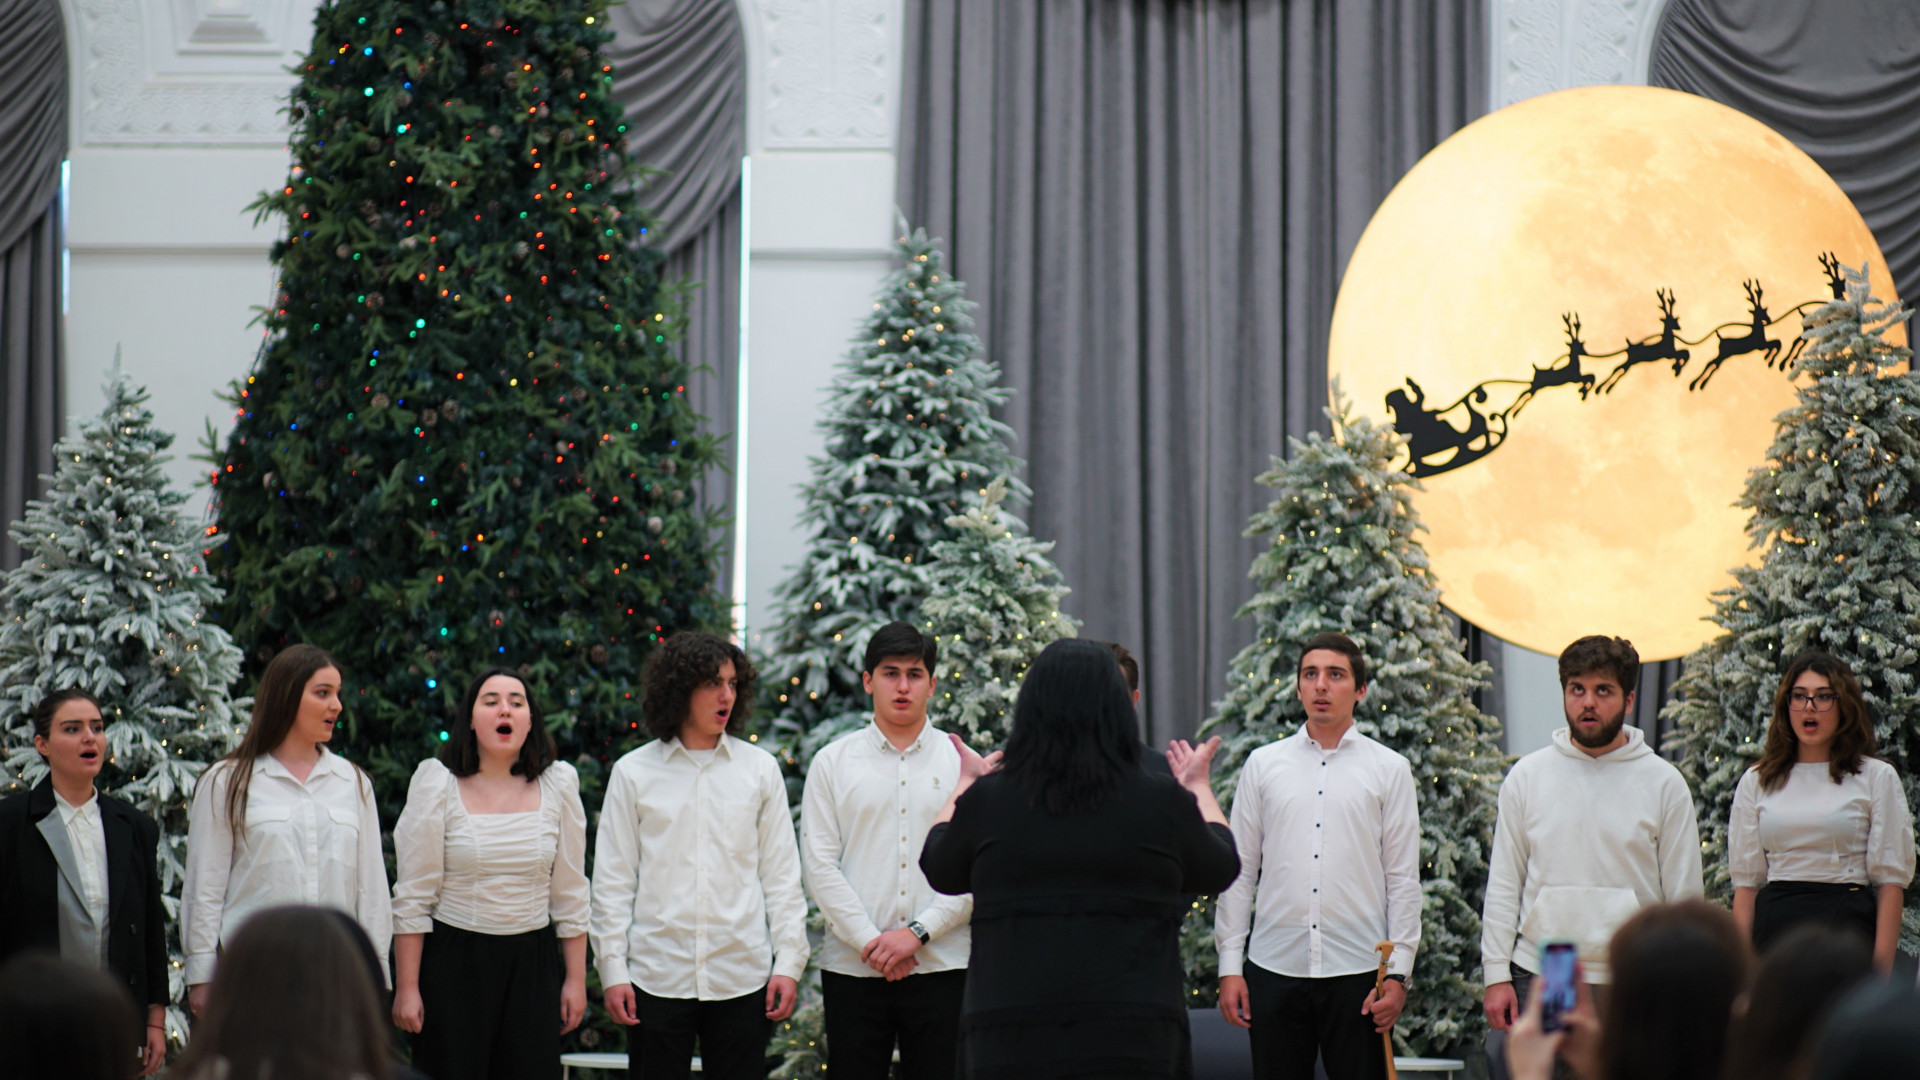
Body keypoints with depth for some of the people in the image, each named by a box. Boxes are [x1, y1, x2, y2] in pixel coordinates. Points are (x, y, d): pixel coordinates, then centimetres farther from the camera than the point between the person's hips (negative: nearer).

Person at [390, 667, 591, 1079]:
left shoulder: (557, 785, 5)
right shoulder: (438, 784, -3)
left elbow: (570, 894, 9)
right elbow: (412, 897, -3)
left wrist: (576, 980, 6)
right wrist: (406, 987, -7)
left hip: (532, 965, 2)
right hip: (453, 963, -2)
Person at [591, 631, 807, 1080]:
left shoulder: (760, 768, 7)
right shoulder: (633, 773, 4)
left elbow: (781, 874, 8)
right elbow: (612, 881, 5)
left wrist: (789, 962, 1)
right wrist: (612, 970, -1)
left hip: (741, 977, 1)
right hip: (657, 977, -1)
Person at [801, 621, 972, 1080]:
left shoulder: (964, 763, 7)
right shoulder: (832, 763, 8)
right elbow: (820, 864, 1)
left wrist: (918, 932, -10)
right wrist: (869, 941, -9)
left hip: (941, 967, 0)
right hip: (853, 968, 0)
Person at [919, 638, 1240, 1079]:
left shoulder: (985, 800, -2)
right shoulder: (1164, 804, -3)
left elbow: (938, 871, 17)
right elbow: (1220, 870, 16)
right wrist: (1198, 786, 32)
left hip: (1007, 1041, 1)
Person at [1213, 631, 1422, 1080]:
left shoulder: (1390, 770, 6)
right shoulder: (1263, 765, 10)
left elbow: (1404, 880, 4)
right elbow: (1239, 871, 9)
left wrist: (1398, 974, -3)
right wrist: (1230, 964, 3)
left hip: (1357, 971, -1)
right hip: (1274, 967, 1)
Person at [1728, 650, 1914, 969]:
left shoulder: (1877, 778, 6)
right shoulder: (1756, 782, 13)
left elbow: (1891, 881, 0)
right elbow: (1746, 880, 11)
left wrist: (1882, 966, -9)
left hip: (1847, 930, -2)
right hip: (1775, 929, 2)